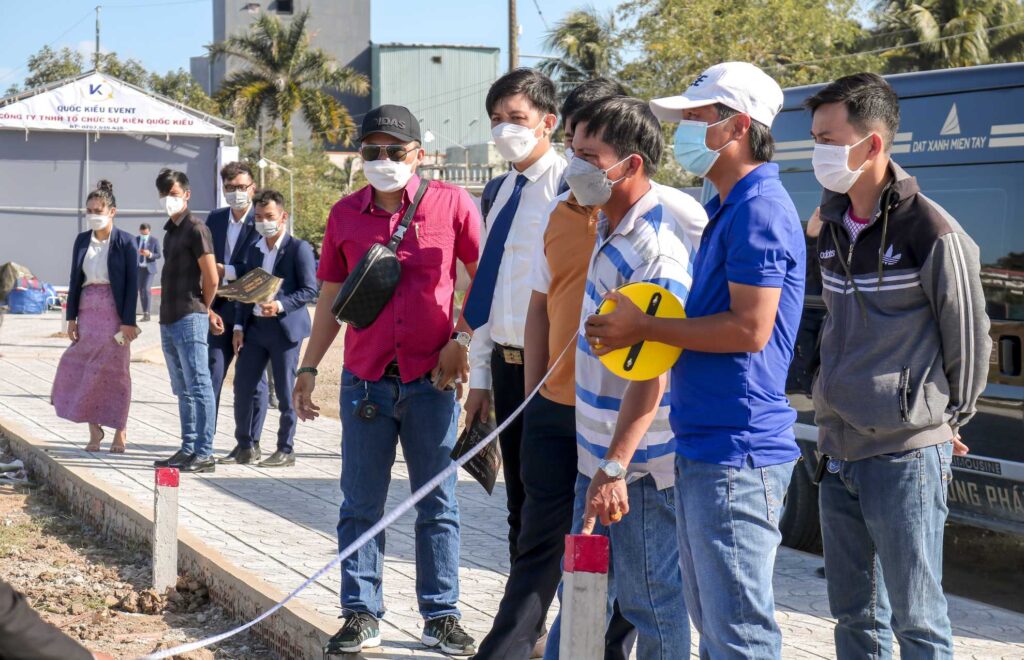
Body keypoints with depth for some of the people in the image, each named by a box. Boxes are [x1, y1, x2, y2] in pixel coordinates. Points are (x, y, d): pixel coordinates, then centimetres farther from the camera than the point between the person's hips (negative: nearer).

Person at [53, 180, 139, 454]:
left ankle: (119, 433, 10)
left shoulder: (125, 241, -5)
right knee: (82, 369, 2)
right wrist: (71, 317, 5)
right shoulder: (82, 240, 8)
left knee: (115, 371, 0)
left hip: (115, 313, -4)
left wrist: (128, 321, -12)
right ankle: (94, 429, 12)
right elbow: (75, 279, 10)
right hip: (88, 311, 5)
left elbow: (131, 282, -7)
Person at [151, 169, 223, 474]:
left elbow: (211, 279, -12)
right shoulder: (171, 231, 18)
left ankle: (204, 454, -7)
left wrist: (203, 310, 3)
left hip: (189, 319, -9)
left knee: (199, 387, -7)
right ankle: (188, 450, 19)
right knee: (183, 390, 13)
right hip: (169, 320, 10)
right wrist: (207, 311, 14)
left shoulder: (195, 229, -10)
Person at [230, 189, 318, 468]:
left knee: (285, 392, 0)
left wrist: (280, 306, -21)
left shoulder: (299, 248, -6)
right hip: (255, 327, 6)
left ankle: (286, 450, 9)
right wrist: (239, 326, 9)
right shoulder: (254, 249, 15)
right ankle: (244, 445, 16)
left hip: (285, 328, -6)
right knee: (242, 387, 4)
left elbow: (310, 290, -9)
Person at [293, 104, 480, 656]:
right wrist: (308, 367, 9)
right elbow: (331, 298, 12)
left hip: (431, 381, -2)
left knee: (437, 505, 6)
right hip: (365, 380, 2)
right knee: (360, 507, 5)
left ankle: (441, 616, 14)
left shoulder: (451, 203, -3)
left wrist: (463, 339, -5)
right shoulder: (345, 215, 5)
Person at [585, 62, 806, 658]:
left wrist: (646, 328, -13)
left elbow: (750, 328, -22)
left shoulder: (760, 208, -15)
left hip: (736, 452, -11)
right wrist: (639, 330, 9)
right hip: (705, 448, 11)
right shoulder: (727, 209, 18)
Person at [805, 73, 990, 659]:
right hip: (839, 452, 7)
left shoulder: (933, 233, -14)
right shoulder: (833, 225, 9)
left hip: (906, 457, -7)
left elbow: (971, 340, -4)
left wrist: (949, 421, 6)